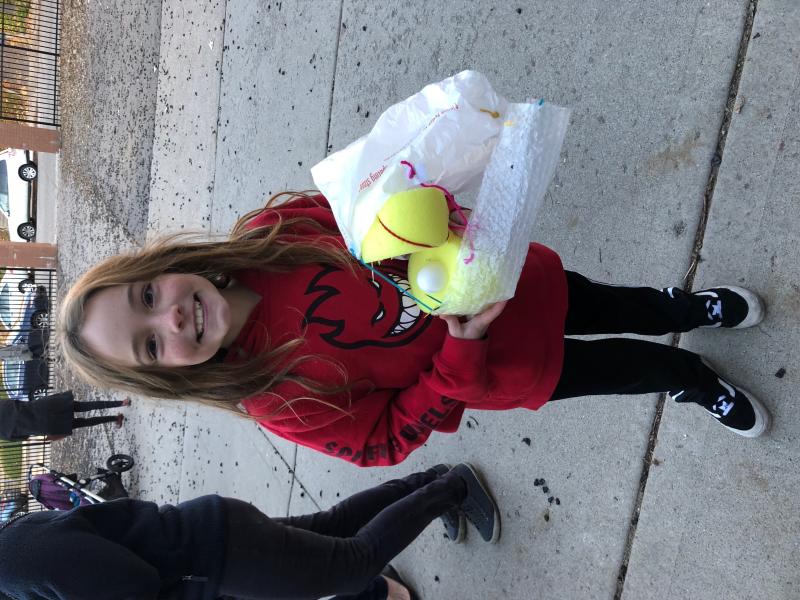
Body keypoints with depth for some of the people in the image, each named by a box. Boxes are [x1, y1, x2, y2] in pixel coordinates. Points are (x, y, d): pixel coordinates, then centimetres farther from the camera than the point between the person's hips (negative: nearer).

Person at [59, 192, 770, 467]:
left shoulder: (269, 230, -18)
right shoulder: (273, 395, -24)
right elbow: (387, 437, -18)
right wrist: (461, 350, -30)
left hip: (516, 281, 3)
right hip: (503, 364, -2)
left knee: (612, 309, 24)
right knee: (632, 366, 15)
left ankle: (691, 307, 60)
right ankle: (693, 381, 52)